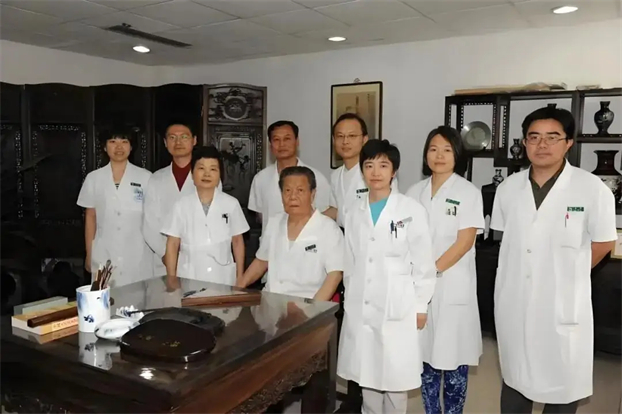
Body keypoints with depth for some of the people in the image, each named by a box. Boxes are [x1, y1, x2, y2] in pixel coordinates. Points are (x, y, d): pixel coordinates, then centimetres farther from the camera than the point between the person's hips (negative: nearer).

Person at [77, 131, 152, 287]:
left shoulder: (145, 177, 1)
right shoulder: (93, 178, 6)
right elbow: (90, 217, 11)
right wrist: (89, 254, 10)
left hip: (137, 254, -1)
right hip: (104, 254, 1)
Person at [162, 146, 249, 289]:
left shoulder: (231, 204, 0)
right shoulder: (181, 205, -1)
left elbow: (237, 241, 6)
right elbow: (173, 244, 2)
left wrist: (240, 277, 5)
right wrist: (171, 278, -1)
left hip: (223, 278, 0)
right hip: (189, 278, 0)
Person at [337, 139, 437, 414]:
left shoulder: (412, 210, -6)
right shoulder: (354, 212, 6)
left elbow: (423, 261, -4)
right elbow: (350, 261, 11)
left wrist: (420, 305, -3)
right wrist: (350, 298, 12)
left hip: (397, 306, -4)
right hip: (361, 307, 4)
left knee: (395, 376, 6)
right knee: (366, 374, 14)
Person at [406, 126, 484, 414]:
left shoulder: (469, 193, -3)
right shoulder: (415, 192, 8)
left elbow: (465, 241, -10)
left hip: (453, 287, -3)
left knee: (453, 355, 4)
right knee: (426, 352, 11)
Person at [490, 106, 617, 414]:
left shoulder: (592, 189, -11)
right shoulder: (508, 188, 1)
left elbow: (603, 243, -1)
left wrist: (569, 274, 3)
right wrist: (519, 272, 8)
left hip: (563, 303, -3)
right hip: (513, 301, 4)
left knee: (562, 384, 10)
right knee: (514, 377, 19)